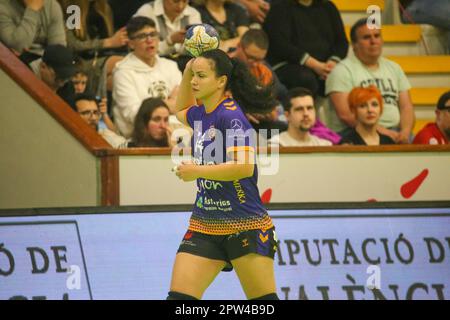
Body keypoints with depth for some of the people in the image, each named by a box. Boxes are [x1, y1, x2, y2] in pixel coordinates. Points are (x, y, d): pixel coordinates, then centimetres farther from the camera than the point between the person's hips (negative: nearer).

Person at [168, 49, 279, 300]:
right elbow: (182, 111, 35)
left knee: (263, 300, 1)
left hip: (245, 225, -8)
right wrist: (187, 71, 19)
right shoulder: (201, 114, 9)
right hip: (204, 225, 8)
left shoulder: (231, 116, -15)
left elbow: (245, 167, -26)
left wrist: (197, 171, -17)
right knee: (179, 296, -5)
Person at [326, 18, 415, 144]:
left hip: (394, 133, 5)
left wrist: (405, 132, -7)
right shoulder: (343, 71, 1)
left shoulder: (394, 68, 21)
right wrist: (380, 130, -17)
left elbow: (406, 106, 15)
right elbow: (345, 114, -10)